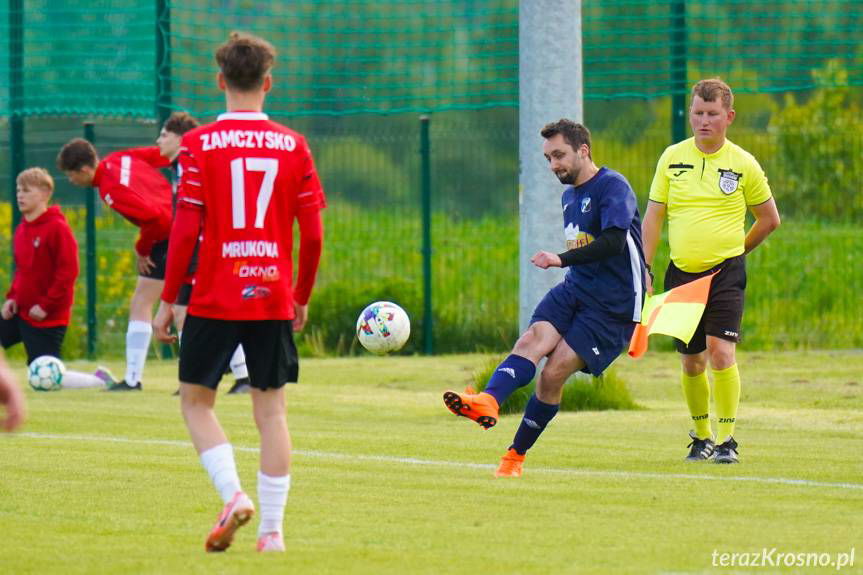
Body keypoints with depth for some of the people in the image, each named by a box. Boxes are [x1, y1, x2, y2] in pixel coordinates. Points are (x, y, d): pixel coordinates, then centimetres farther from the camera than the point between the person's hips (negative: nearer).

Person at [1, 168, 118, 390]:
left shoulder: (57, 228, -15)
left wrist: (46, 306, -20)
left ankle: (100, 380, 12)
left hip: (48, 317, -8)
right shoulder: (22, 229, 9)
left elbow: (68, 271, -18)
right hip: (20, 311, 8)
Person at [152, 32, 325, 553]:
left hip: (214, 300, -2)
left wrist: (168, 300, 0)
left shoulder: (199, 145, -5)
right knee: (272, 411, 6)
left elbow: (185, 231, -8)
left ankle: (233, 494, -8)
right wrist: (302, 299, 14)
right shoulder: (294, 146, 1)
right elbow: (313, 235, 1)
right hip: (273, 300, 2)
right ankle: (272, 530, 3)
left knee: (196, 400, 12)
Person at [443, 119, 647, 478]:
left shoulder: (613, 187, -12)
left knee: (554, 373, -14)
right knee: (532, 341, -21)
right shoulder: (569, 196, 17)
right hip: (574, 289, 7)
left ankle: (516, 455, -5)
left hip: (613, 304, -7)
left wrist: (562, 259, -34)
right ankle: (488, 403, -45)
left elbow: (613, 241, -26)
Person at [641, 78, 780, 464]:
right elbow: (653, 216, 7)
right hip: (682, 273, 3)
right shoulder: (672, 158, 4)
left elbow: (769, 218, 11)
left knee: (720, 352, -16)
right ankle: (701, 436, 26)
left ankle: (727, 440, -8)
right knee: (691, 362, 8)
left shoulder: (743, 164, -1)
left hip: (726, 273, -3)